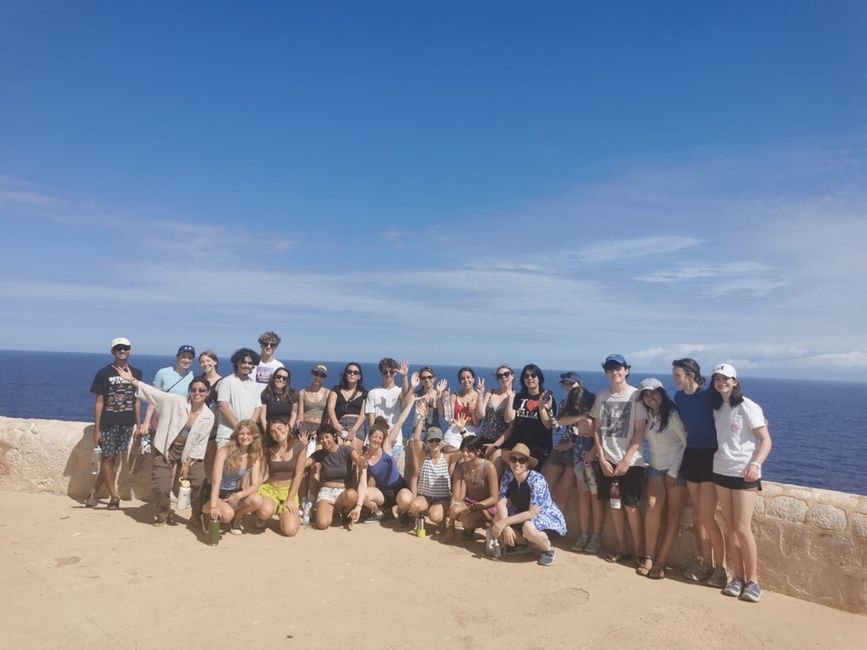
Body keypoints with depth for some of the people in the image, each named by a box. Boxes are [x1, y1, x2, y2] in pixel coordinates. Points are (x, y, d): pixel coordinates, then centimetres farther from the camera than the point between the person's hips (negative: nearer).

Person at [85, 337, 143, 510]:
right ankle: (114, 497, 11)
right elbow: (99, 402, -3)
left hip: (127, 424, 2)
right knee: (107, 459, 1)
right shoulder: (104, 373, -4)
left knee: (110, 459, 6)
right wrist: (96, 428, -6)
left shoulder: (136, 373, 5)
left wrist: (138, 424, 6)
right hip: (108, 424, -2)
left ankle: (93, 493, 18)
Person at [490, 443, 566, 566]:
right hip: (524, 516, 6)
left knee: (528, 527, -37)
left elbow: (533, 513, -29)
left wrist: (505, 522, -30)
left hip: (550, 518, -6)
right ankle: (522, 542, 10)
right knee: (497, 520, -17)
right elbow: (501, 502, -16)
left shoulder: (537, 480, -29)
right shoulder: (508, 475, -13)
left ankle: (548, 549, -6)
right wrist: (506, 527, -30)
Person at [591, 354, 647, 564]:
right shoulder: (601, 396, 7)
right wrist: (602, 459, -2)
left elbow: (639, 432, -7)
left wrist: (625, 461, -11)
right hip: (606, 460, 4)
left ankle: (640, 552, 12)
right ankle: (622, 548, 22)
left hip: (630, 462, -4)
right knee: (613, 504, 8)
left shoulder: (636, 395, -5)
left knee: (631, 507, -2)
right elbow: (596, 429, 7)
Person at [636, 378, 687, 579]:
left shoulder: (673, 415, -16)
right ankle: (649, 557, -5)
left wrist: (673, 471, -12)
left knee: (672, 514, -5)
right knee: (652, 507, -12)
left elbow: (688, 442, -15)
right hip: (655, 467, 4)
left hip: (676, 468, -4)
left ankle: (661, 561, -3)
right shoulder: (647, 416, 2)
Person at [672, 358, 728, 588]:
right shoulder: (679, 397, 3)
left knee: (706, 517, -5)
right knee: (697, 515, 12)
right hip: (691, 455, 6)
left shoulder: (709, 395, -16)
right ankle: (705, 563, 24)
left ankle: (721, 567, 10)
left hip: (710, 457, -6)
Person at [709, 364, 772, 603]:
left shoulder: (748, 407, -9)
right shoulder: (716, 408, 9)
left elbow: (766, 441, -11)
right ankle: (738, 577, 16)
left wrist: (755, 464, -24)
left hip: (744, 474, -5)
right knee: (730, 528, 7)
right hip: (721, 472, 6)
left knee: (743, 529, -5)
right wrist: (713, 458, 1)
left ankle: (753, 581, 8)